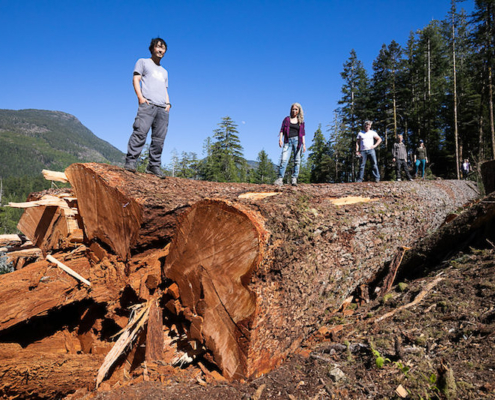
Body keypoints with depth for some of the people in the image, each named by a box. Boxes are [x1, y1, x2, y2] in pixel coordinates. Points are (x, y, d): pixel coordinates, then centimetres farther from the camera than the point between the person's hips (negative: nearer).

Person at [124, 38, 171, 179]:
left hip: (162, 108, 5)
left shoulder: (164, 71, 35)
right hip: (147, 103, -5)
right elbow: (136, 79, 8)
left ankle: (154, 166, -3)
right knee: (140, 132, -20)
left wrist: (168, 103, 10)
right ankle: (130, 161, -21)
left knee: (159, 138, -4)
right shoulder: (143, 62, 20)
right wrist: (140, 97, -8)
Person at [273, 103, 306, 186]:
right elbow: (282, 130, 9)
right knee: (284, 159, -14)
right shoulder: (286, 119, 14)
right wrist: (280, 139, -6)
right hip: (288, 141, -1)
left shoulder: (301, 121, 15)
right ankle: (280, 179, -17)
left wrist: (304, 144, 4)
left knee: (297, 160, -3)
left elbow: (303, 133, 12)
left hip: (297, 141, 1)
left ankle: (294, 179, -2)